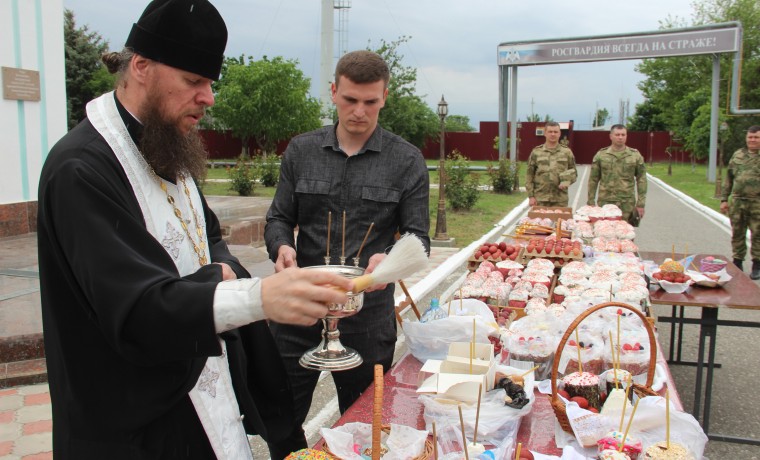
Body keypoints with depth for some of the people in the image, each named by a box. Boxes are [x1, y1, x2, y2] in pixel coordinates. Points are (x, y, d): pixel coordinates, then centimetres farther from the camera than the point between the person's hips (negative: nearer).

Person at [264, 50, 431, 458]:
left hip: (368, 316, -1)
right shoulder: (300, 150, 5)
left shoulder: (407, 161, -1)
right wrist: (281, 247, -16)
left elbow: (418, 236, -3)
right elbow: (278, 219, 7)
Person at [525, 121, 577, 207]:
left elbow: (573, 172, 14)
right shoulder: (536, 152, 5)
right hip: (540, 199, -1)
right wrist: (531, 196, -2)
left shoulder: (567, 152, 8)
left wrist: (567, 181, -9)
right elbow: (529, 175, 5)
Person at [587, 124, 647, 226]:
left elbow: (641, 179, 4)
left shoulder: (635, 155, 4)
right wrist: (591, 202, 2)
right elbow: (593, 179, 6)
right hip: (605, 202, 0)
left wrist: (641, 203, 0)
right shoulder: (601, 155, 4)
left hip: (627, 204, 0)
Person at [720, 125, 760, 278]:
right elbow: (729, 179, 13)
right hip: (737, 202, 3)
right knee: (737, 234, 9)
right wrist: (724, 199, 9)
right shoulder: (738, 155, 10)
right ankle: (738, 263, 20)